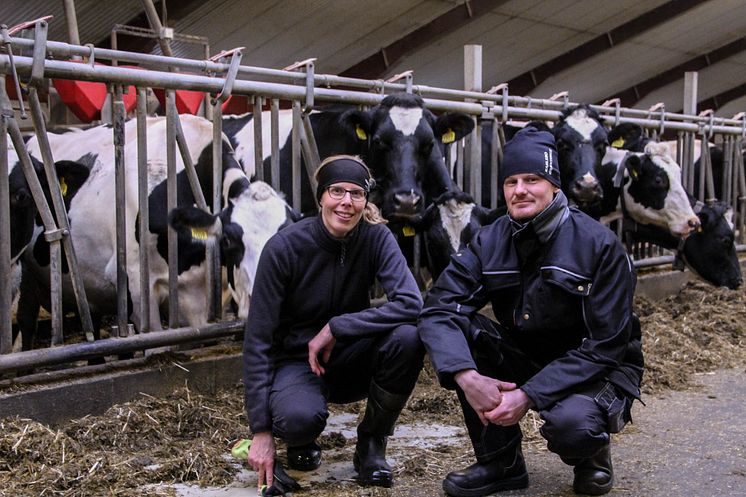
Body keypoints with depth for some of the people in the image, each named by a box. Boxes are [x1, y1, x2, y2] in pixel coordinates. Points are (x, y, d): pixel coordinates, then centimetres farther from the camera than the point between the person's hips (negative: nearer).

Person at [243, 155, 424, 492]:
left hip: (349, 359, 3)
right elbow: (258, 338, -18)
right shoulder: (284, 247, -19)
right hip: (295, 361, -2)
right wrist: (261, 431, -21)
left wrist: (335, 328, -30)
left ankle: (371, 443, -5)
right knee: (301, 416, -37)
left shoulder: (376, 237, -13)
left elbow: (411, 303, -27)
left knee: (408, 336, -28)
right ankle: (300, 440, 4)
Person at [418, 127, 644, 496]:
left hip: (596, 370, -4)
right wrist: (466, 376, -35)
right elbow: (438, 307, -16)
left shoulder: (598, 245, -18)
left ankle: (591, 455, 4)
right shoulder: (491, 241, -6)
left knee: (570, 422, -38)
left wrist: (529, 396, -29)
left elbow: (605, 345, -20)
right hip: (527, 359, 5)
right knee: (457, 327, -20)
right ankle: (500, 461, -6)